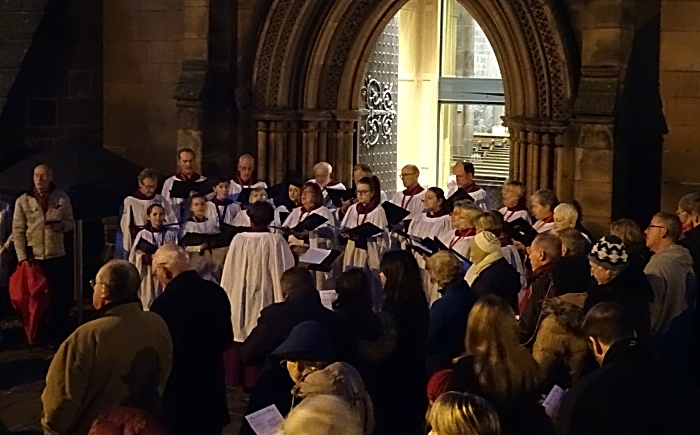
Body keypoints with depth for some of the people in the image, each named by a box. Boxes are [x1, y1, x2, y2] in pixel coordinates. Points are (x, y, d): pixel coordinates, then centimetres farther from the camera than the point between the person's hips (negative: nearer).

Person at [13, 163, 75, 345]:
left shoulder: (62, 198, 0)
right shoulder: (22, 201, -3)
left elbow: (71, 222, 10)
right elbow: (18, 231, -1)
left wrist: (63, 226, -14)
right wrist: (22, 257, -8)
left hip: (57, 257, 1)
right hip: (33, 259, 0)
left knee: (61, 299, 5)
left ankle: (59, 337, 17)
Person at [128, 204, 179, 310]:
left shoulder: (171, 234, 5)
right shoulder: (142, 234, 2)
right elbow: (134, 257, -1)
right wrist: (150, 257, -16)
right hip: (148, 275, -1)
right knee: (149, 303, -3)